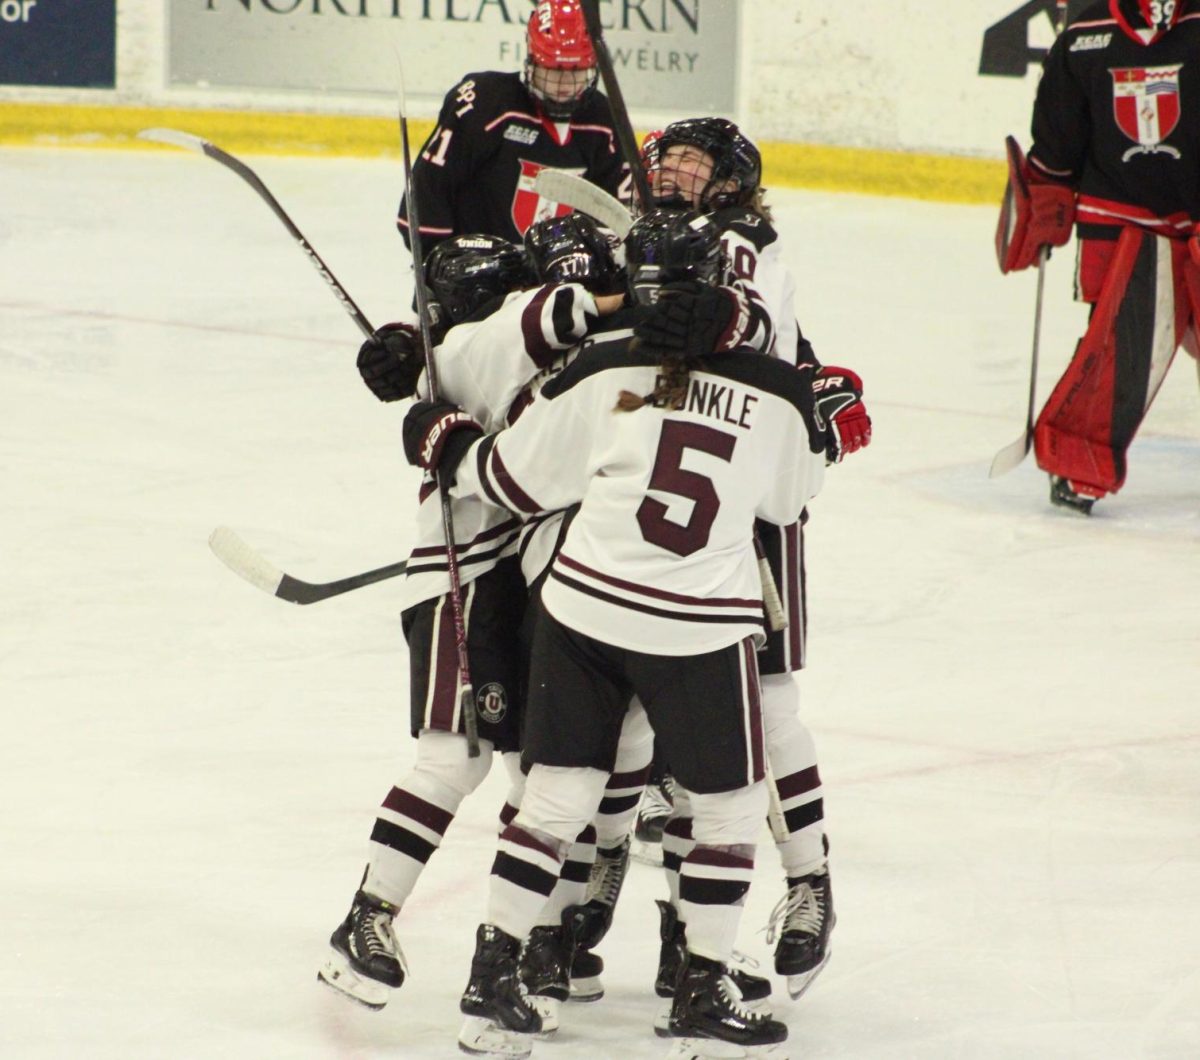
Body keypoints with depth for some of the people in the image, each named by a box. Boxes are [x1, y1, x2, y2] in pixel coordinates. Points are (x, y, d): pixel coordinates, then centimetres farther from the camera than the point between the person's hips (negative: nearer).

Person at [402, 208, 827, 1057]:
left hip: (584, 605, 2)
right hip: (701, 627, -2)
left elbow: (519, 480, 4)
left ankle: (494, 967, 13)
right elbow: (790, 497, 13)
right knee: (731, 801, 14)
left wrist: (444, 441, 22)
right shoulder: (778, 392, -4)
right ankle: (703, 985, 14)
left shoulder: (603, 373, -4)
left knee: (559, 789, 13)